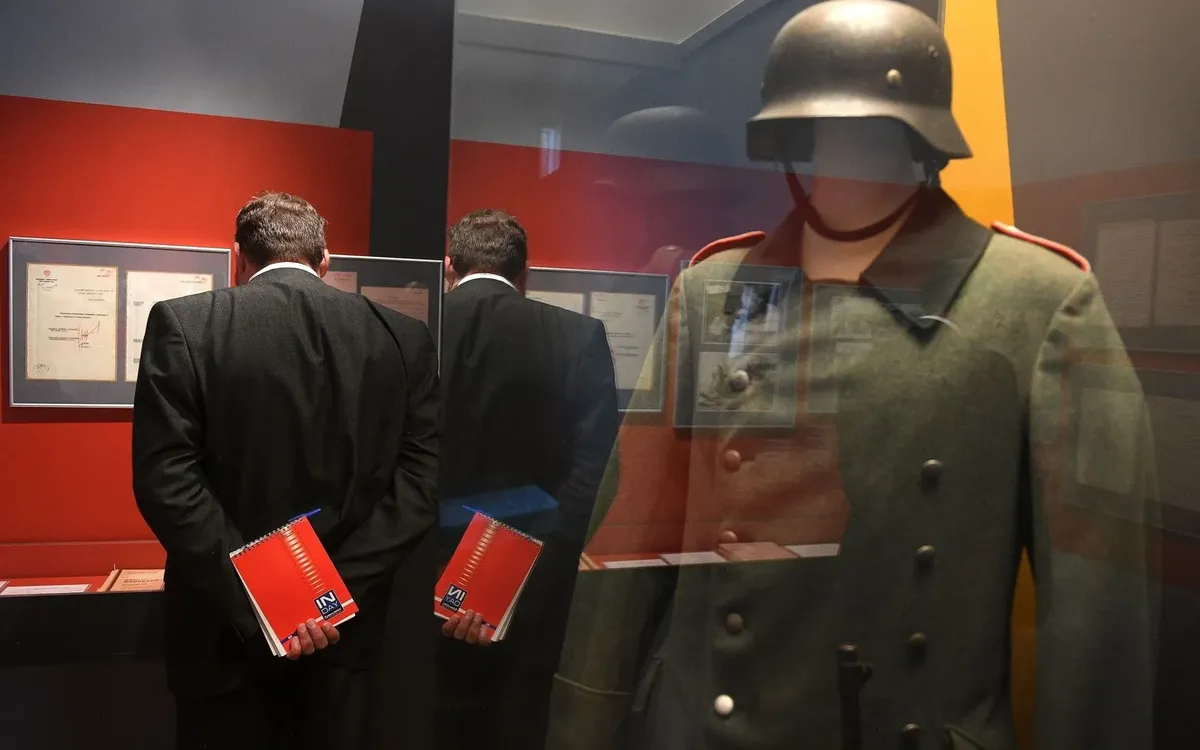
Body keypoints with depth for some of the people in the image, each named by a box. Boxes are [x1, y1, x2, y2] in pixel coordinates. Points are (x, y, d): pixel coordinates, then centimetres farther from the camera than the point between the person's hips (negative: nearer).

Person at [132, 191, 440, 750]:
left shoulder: (184, 323, -8)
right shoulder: (406, 338, -1)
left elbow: (165, 478, -15)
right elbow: (422, 480, -9)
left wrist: (252, 600, -14)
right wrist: (338, 588, -11)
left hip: (226, 627, -1)